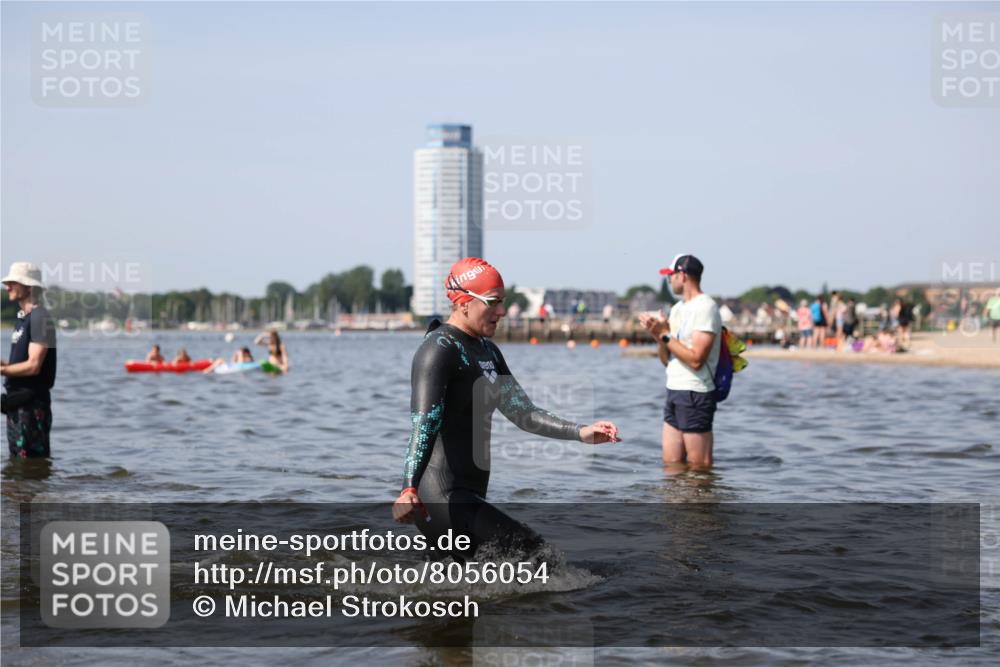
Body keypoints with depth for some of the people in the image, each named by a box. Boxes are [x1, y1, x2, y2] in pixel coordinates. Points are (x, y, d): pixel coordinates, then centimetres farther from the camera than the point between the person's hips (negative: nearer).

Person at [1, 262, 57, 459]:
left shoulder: (39, 318, -14)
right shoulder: (22, 318, 16)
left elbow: (33, 366, -20)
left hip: (32, 403, -10)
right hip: (17, 401, 10)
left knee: (32, 460, -8)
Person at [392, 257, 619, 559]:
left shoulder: (487, 351, 17)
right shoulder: (439, 350, -13)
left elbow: (522, 412, 21)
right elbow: (423, 424, -25)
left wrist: (580, 432, 10)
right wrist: (409, 490, -39)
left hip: (469, 495, 10)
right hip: (443, 497, -10)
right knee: (532, 554, -19)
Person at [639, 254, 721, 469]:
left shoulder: (705, 308, -11)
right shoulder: (677, 309, 17)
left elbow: (696, 359, -20)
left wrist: (665, 335, -14)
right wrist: (659, 335, -1)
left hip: (696, 394, -9)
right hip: (674, 391, 9)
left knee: (699, 467, -4)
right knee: (671, 464, 9)